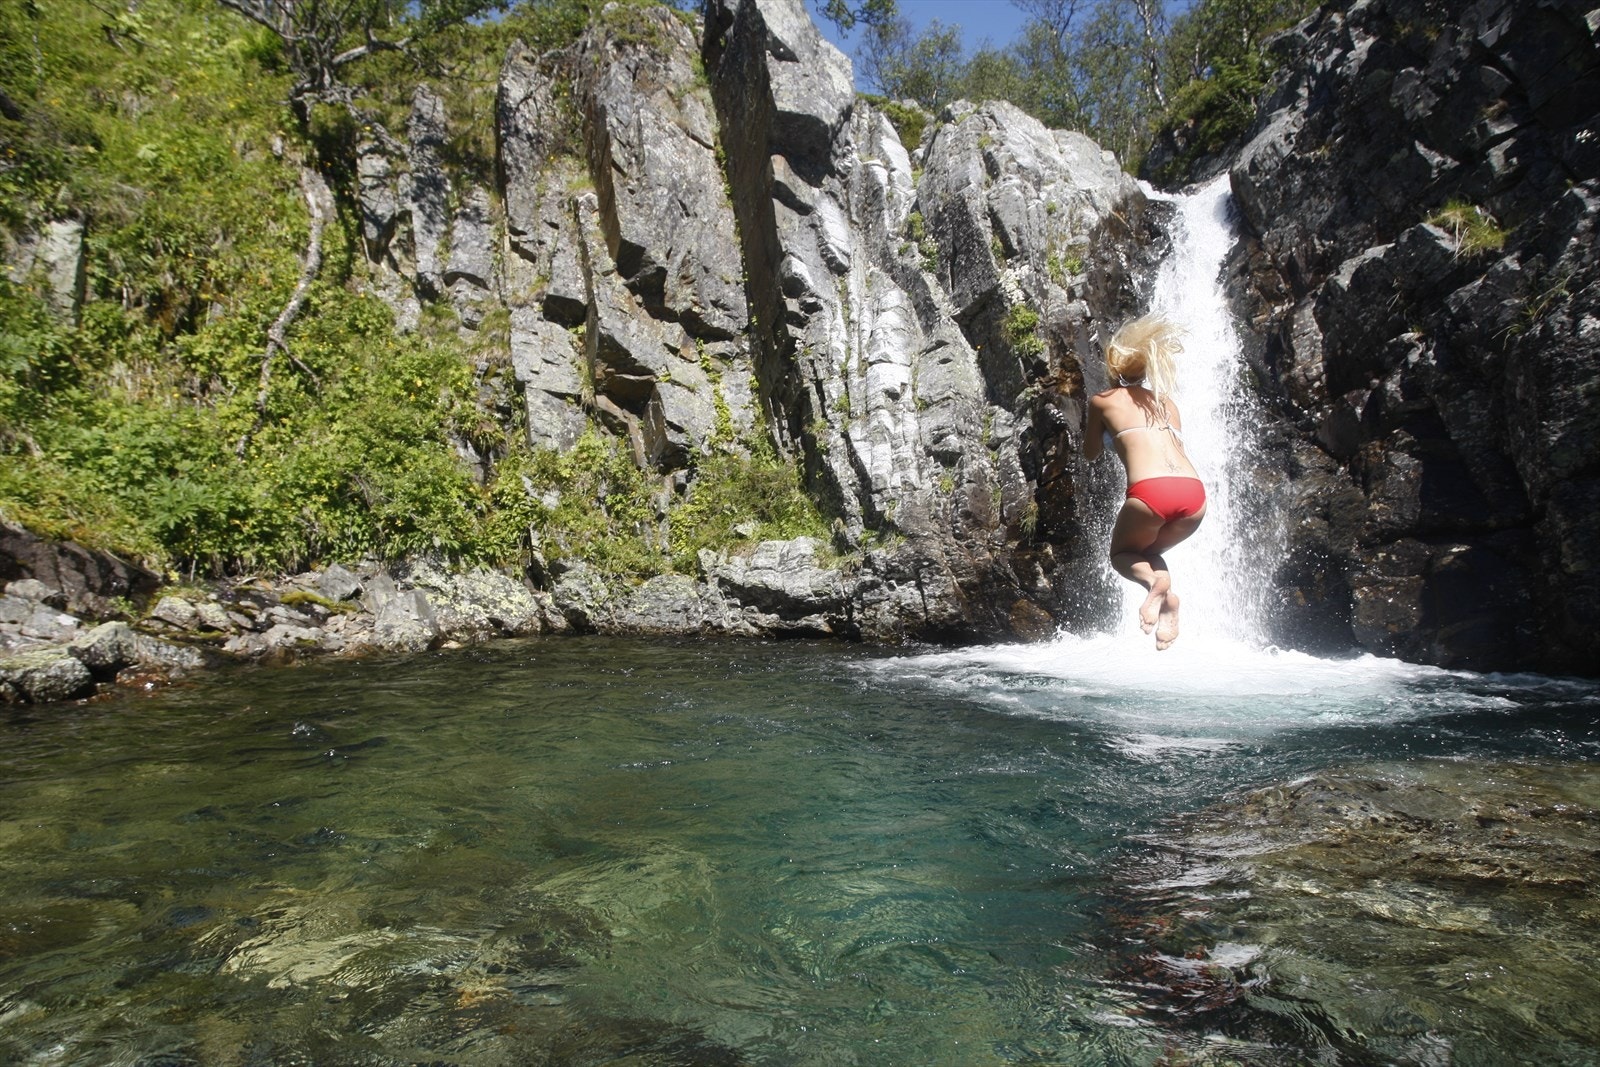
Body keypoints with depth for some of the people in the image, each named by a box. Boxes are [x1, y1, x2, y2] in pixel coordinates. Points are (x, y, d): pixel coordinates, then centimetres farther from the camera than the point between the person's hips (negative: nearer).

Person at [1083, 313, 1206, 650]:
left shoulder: (1102, 401, 16)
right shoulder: (1166, 402, 26)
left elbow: (1090, 453, 28)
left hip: (1151, 491, -4)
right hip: (1194, 492, 5)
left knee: (1122, 554, 22)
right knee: (1149, 551, 29)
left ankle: (1156, 583, -10)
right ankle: (1167, 601, 1)